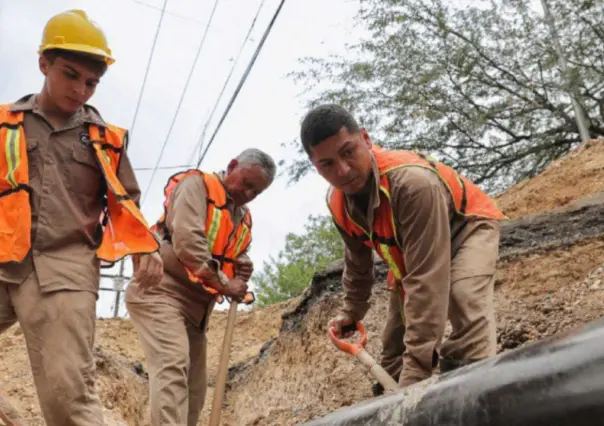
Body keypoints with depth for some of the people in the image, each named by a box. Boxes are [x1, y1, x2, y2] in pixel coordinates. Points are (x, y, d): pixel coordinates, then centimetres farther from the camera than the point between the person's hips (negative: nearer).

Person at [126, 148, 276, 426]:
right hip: (160, 291, -9)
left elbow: (230, 260, 24)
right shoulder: (197, 185, -6)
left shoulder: (244, 218, 19)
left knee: (194, 392, 6)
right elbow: (187, 239, -20)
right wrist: (223, 283, -18)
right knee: (173, 365, -26)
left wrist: (241, 271, -1)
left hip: (196, 304, 9)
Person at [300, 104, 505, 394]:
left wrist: (416, 372, -48)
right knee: (393, 346, 3)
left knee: (463, 296, -37)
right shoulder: (337, 203, -19)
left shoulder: (413, 182, -43)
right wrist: (352, 311, 14)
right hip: (407, 246, 6)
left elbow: (426, 281, -46)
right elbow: (357, 262, 4)